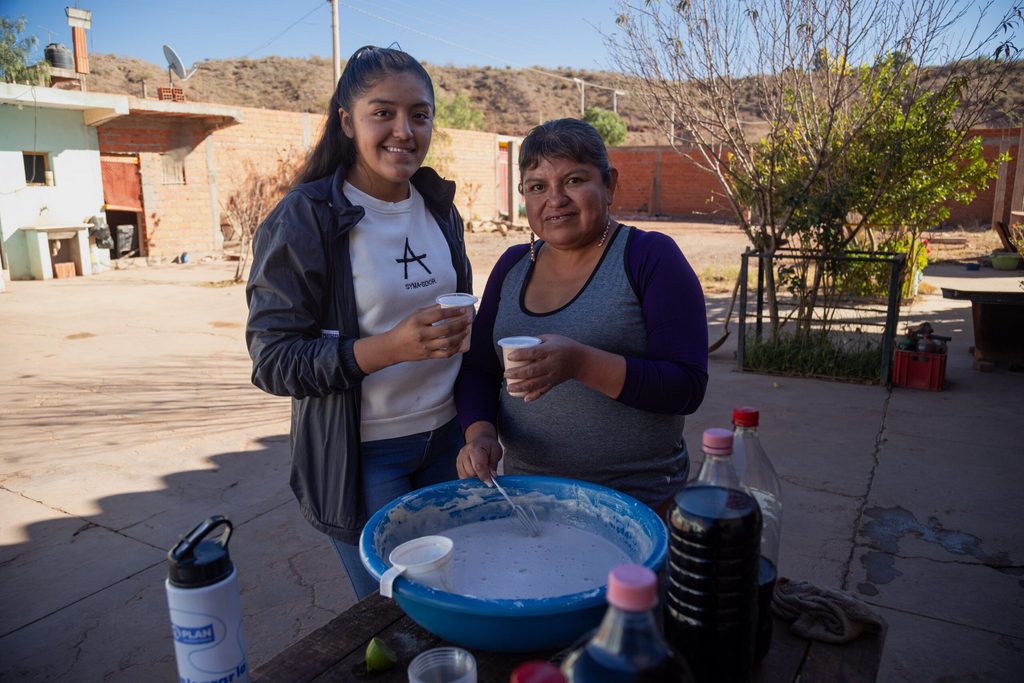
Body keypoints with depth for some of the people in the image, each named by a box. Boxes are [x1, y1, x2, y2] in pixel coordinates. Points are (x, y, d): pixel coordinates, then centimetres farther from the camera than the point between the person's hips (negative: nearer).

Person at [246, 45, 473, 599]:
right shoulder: (304, 218, -13)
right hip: (362, 456, -5)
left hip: (446, 439, 5)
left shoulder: (439, 207, 5)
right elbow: (273, 361, -15)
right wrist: (391, 347, -29)